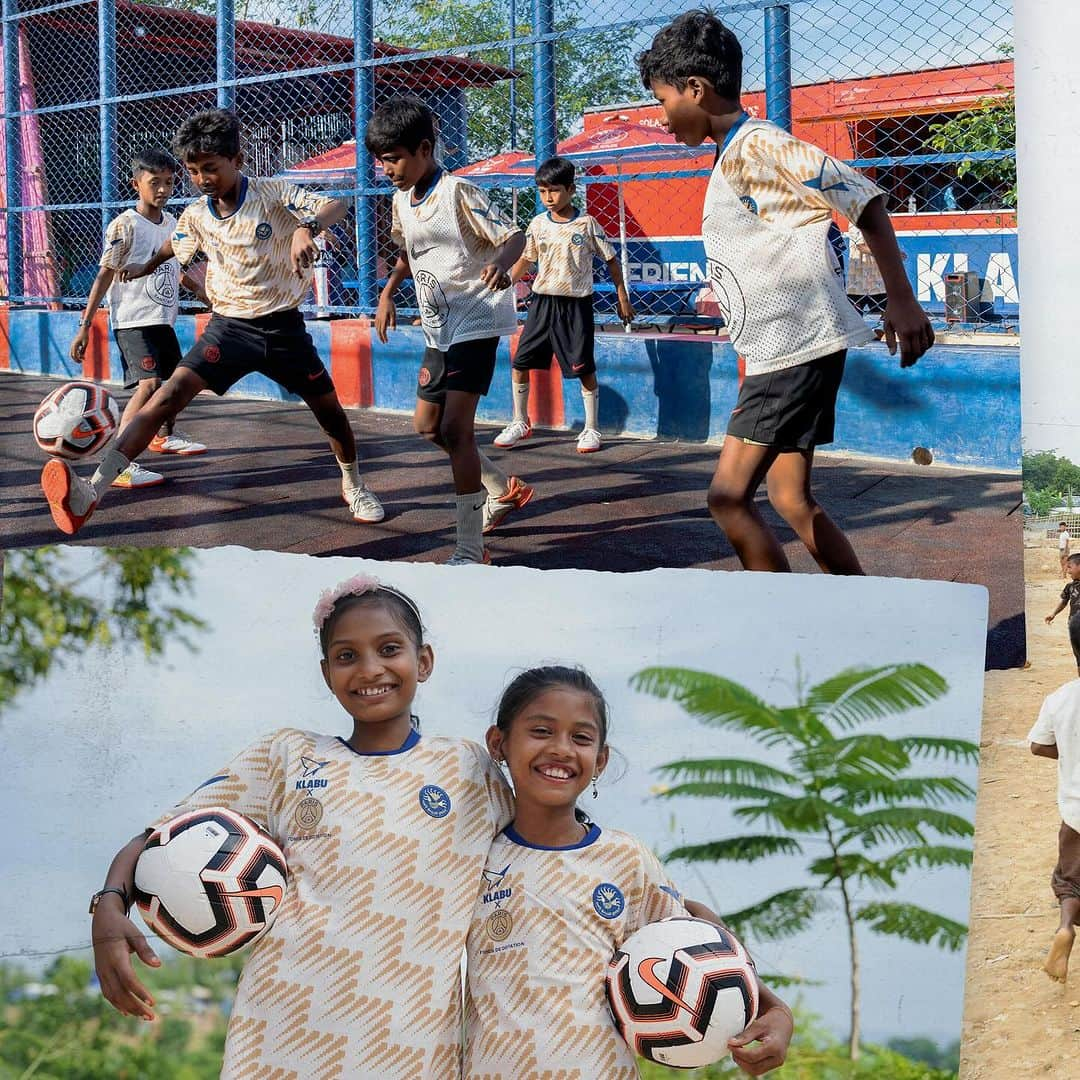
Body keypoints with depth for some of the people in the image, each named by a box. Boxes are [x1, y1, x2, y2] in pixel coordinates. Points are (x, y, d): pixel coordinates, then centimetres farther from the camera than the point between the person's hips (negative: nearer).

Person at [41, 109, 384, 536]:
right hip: (230, 325, 1)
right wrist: (146, 268, 37)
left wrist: (307, 227, -44)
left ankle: (354, 486, 42)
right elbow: (174, 247, 24)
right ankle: (91, 492, -34)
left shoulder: (274, 194, -12)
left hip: (283, 325, -1)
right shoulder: (195, 216, 0)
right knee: (170, 394, -19)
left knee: (328, 407, 10)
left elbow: (335, 206, -25)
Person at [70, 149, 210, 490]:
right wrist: (85, 325, -16)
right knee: (148, 384, -24)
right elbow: (105, 274, -13)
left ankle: (164, 436, 51)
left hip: (164, 320, 8)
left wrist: (209, 296, 26)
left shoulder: (171, 222, 9)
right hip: (133, 321, -8)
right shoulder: (125, 225, -13)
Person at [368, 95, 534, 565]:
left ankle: (470, 551, -14)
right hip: (438, 328, 9)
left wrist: (500, 263, -41)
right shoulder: (402, 200, 7)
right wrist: (387, 292, 11)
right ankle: (504, 491, 34)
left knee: (455, 428, -17)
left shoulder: (456, 192, -17)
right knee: (427, 426, 15)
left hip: (476, 322, -9)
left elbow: (513, 235, -20)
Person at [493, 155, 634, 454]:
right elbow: (525, 260, 15)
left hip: (576, 304, -4)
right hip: (543, 302, 4)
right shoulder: (538, 225, 5)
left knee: (584, 368, -1)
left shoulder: (586, 224, -5)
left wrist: (622, 298, 0)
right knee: (520, 362, 2)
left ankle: (591, 429, 11)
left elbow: (611, 259, 1)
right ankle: (520, 423, 17)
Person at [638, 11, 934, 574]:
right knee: (792, 499, 11)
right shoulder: (730, 159, 16)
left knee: (729, 496, -12)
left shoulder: (760, 145, -12)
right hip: (776, 353, 10)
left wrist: (901, 299, -15)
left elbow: (865, 200, -13)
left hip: (798, 348, -10)